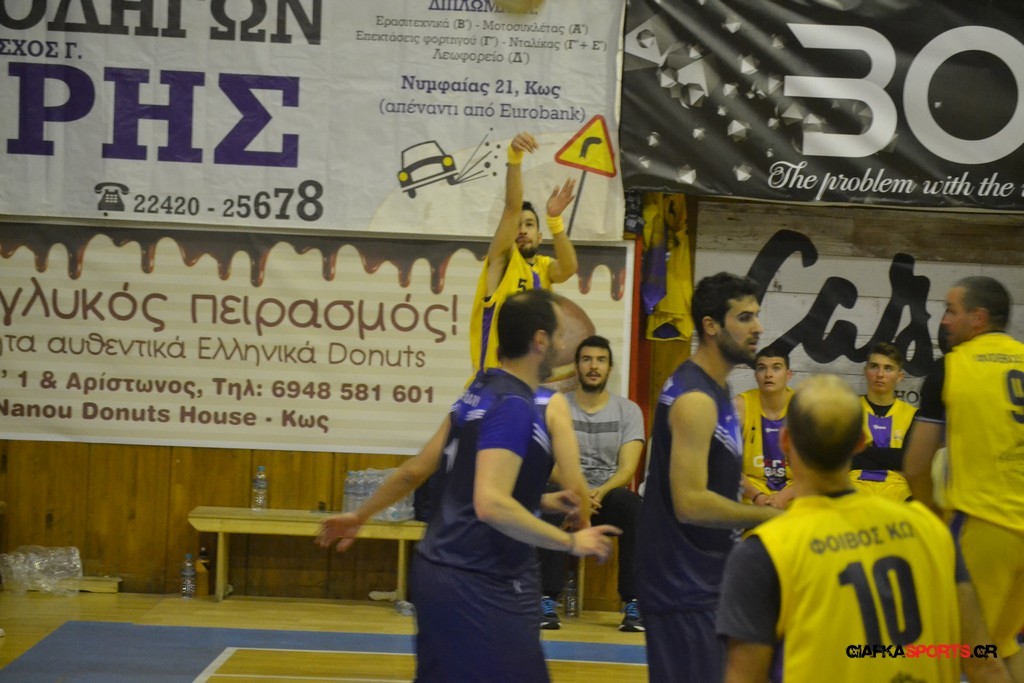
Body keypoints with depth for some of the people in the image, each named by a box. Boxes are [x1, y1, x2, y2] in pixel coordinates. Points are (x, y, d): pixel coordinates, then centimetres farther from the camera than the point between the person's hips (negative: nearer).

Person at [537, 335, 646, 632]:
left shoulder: (628, 410, 5)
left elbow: (628, 468, -4)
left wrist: (601, 492, -26)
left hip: (608, 496, 1)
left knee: (633, 504, -35)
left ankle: (632, 604, -30)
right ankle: (547, 601, -34)